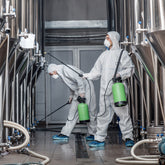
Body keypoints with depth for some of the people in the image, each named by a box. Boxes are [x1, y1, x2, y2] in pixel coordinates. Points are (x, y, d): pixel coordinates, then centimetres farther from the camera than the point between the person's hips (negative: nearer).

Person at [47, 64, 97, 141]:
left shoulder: (66, 69, -18)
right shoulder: (61, 73, 12)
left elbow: (80, 80, -24)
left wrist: (81, 94, -23)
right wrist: (72, 96, 18)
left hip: (86, 88, -10)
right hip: (78, 91, 10)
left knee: (89, 112, -3)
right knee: (72, 112, 5)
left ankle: (93, 134, 8)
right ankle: (65, 134, 5)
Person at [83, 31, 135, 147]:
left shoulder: (122, 53, 4)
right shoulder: (104, 55, 21)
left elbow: (130, 68, -4)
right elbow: (97, 72, 22)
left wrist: (120, 74, -18)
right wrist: (85, 76, 10)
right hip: (104, 90, 5)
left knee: (123, 113, -4)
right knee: (103, 114, 5)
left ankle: (128, 137, 5)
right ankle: (100, 139, 10)